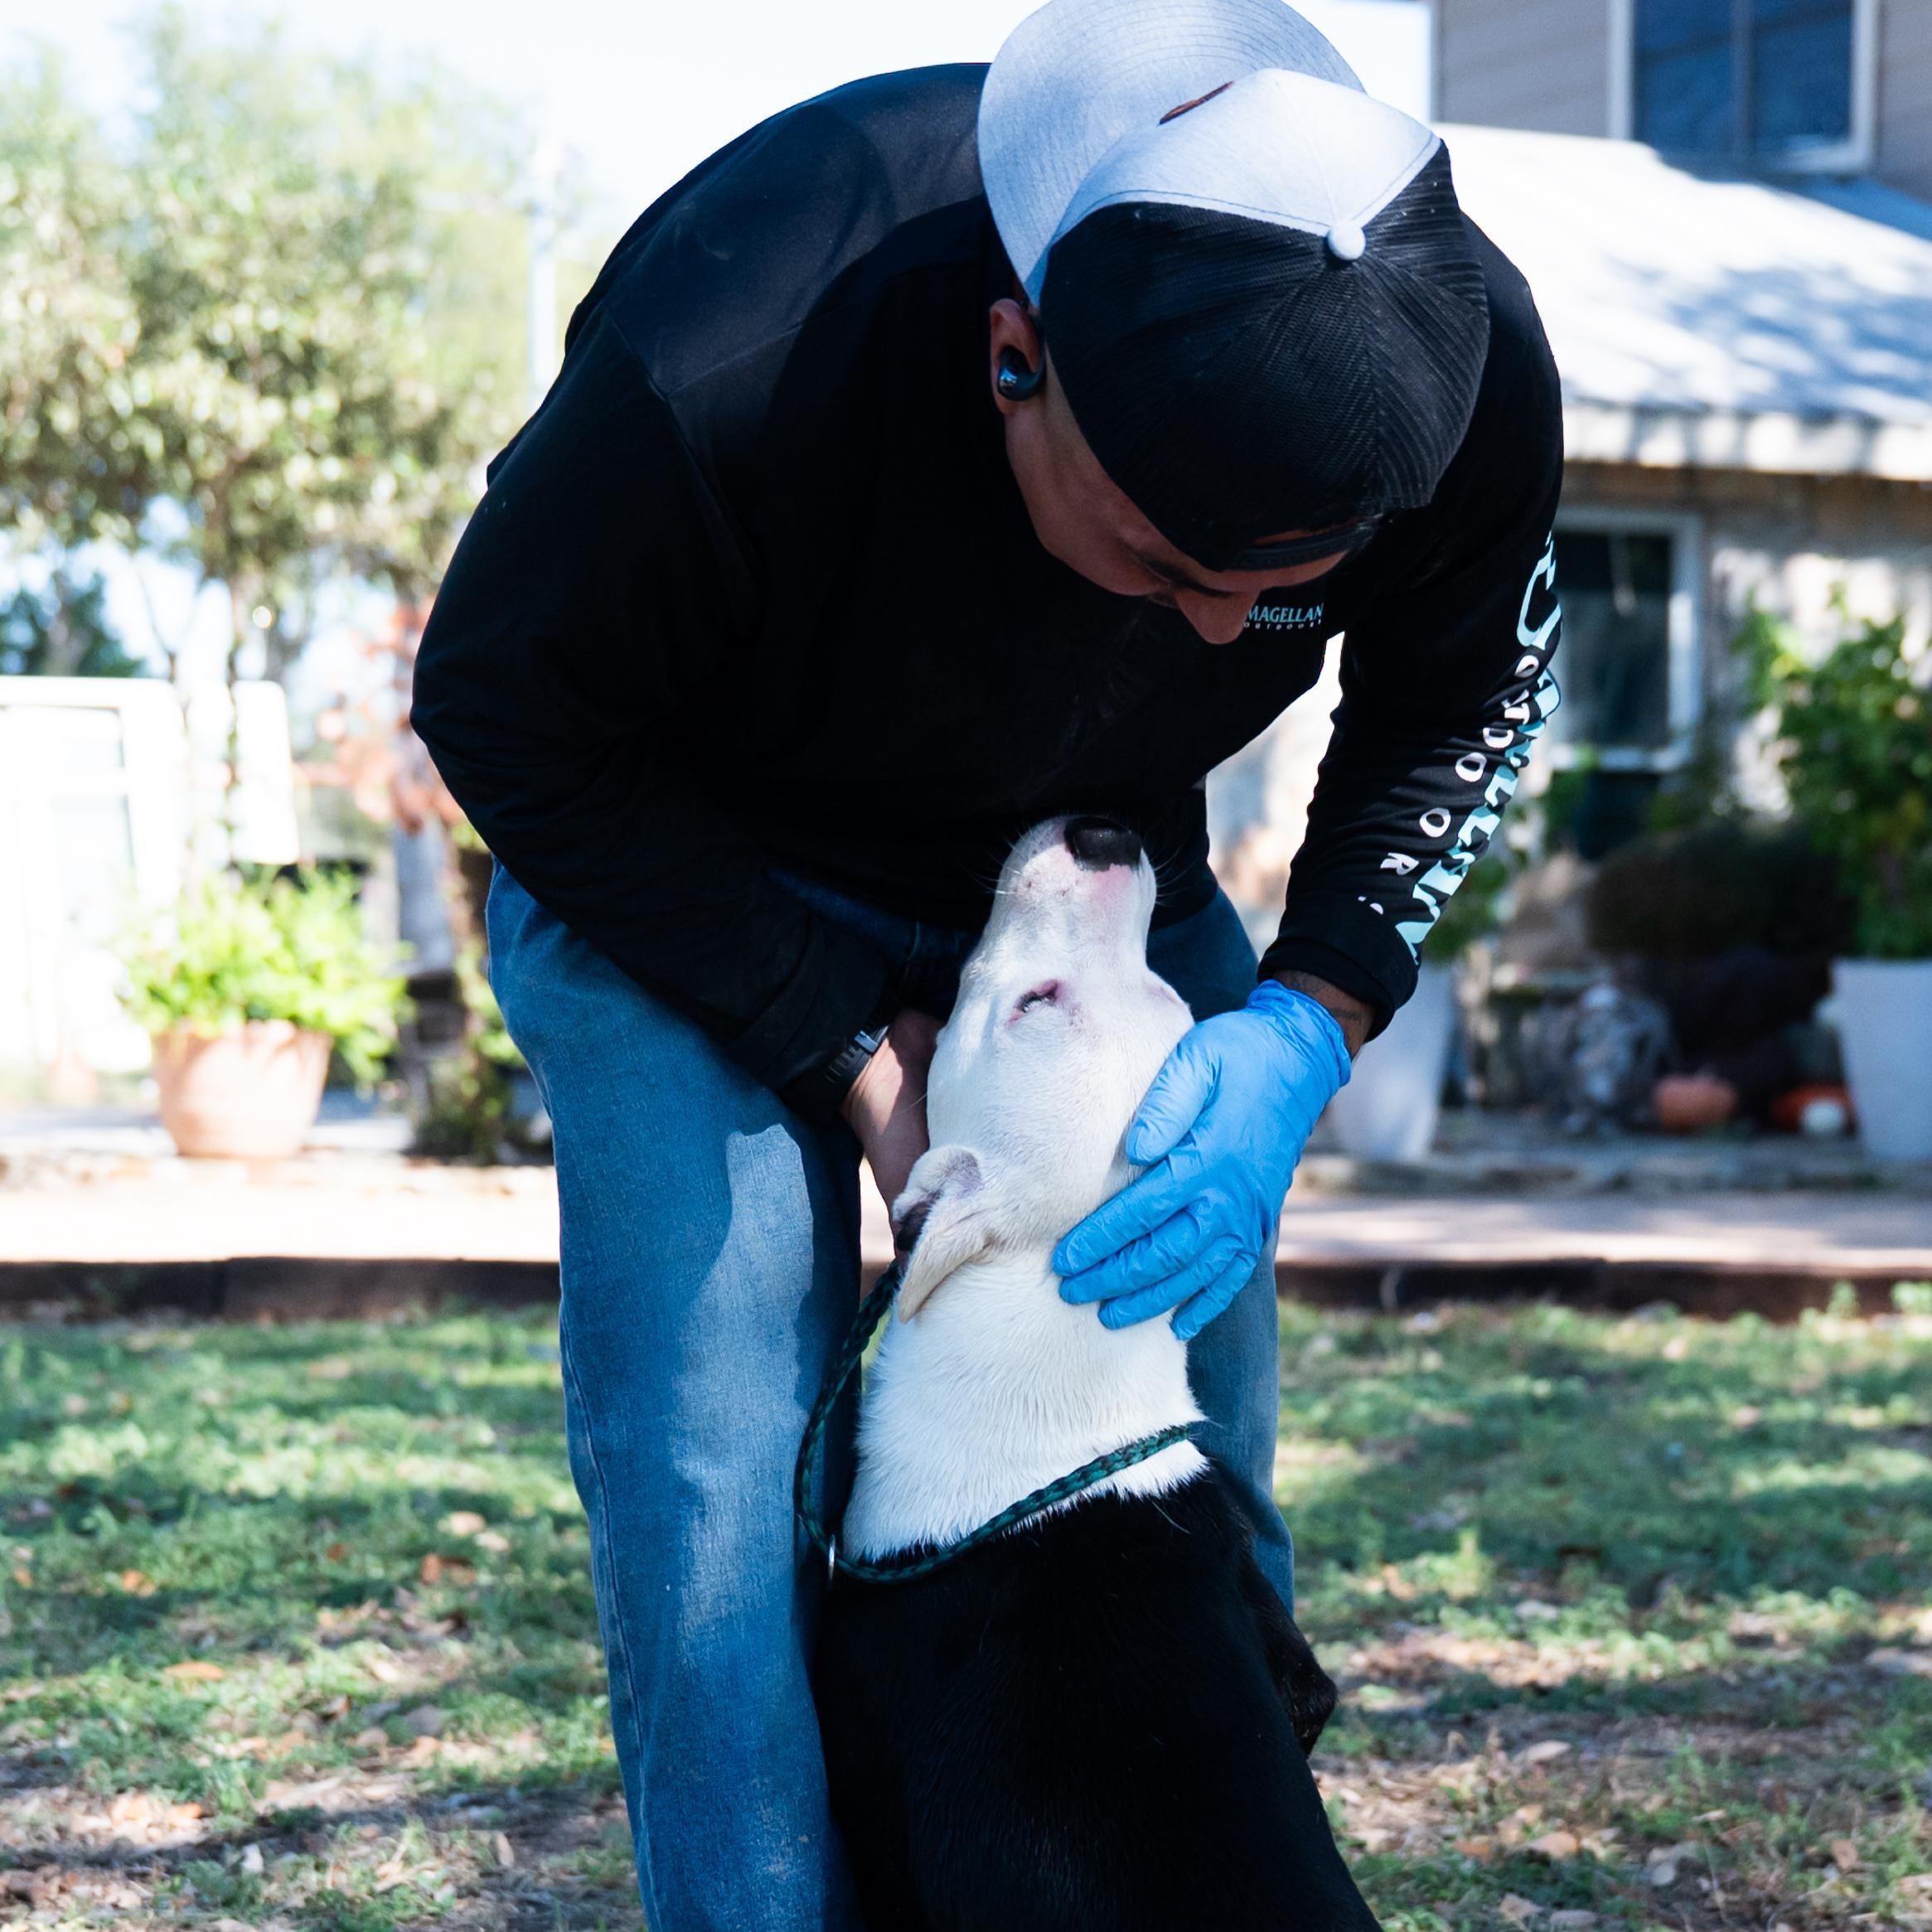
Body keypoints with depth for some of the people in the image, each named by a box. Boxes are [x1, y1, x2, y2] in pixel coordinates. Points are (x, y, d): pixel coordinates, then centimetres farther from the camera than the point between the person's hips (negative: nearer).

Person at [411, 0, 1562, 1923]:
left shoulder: (1466, 373, -27)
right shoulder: (716, 370, -39)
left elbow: (1462, 699, -5)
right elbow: (505, 720, -20)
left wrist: (1305, 1025, -21)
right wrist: (852, 1047, -24)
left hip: (1099, 865, 4)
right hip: (689, 878, -3)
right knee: (722, 1503, -15)